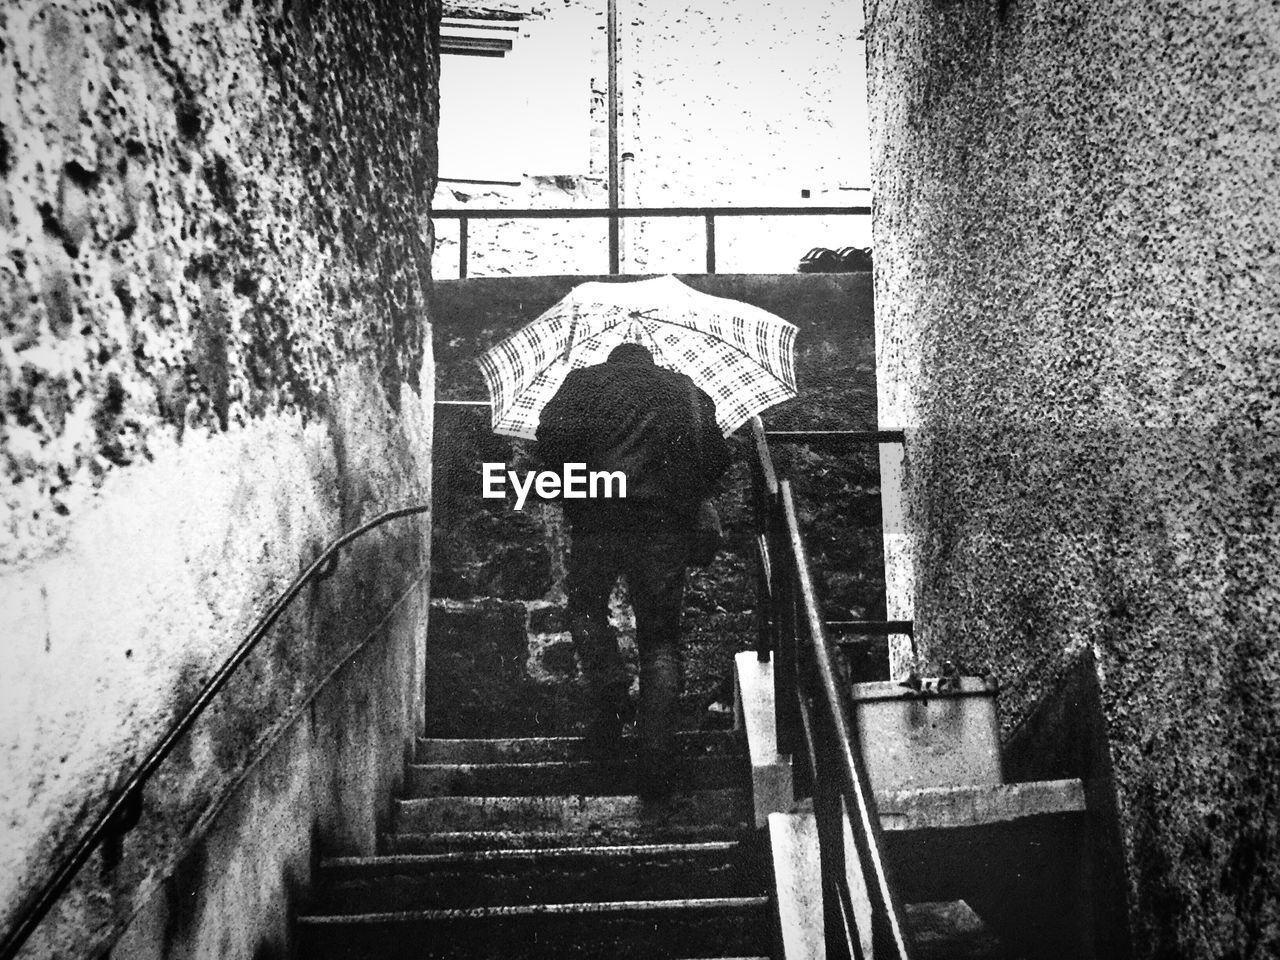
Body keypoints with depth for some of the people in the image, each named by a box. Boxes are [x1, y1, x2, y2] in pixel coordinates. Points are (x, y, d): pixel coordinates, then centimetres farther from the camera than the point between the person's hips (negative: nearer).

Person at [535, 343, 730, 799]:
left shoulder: (585, 381, 14)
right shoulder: (685, 391, 20)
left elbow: (552, 434, -4)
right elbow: (717, 457, 8)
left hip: (600, 518, -1)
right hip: (668, 528, 2)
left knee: (586, 608, 22)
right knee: (660, 637, 7)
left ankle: (609, 691, 0)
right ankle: (657, 756, -1)